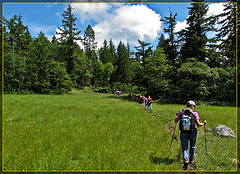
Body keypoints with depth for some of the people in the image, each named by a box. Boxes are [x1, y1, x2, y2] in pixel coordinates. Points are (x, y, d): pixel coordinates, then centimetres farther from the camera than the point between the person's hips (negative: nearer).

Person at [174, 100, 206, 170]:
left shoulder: (181, 112, -4)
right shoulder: (195, 113, -9)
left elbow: (175, 121, -5)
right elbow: (198, 124, -12)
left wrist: (178, 115, 15)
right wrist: (203, 123, 8)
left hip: (183, 132, 1)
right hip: (192, 132, 0)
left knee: (184, 147, 7)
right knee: (192, 146, 21)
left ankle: (185, 160, -11)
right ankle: (191, 160, 35)